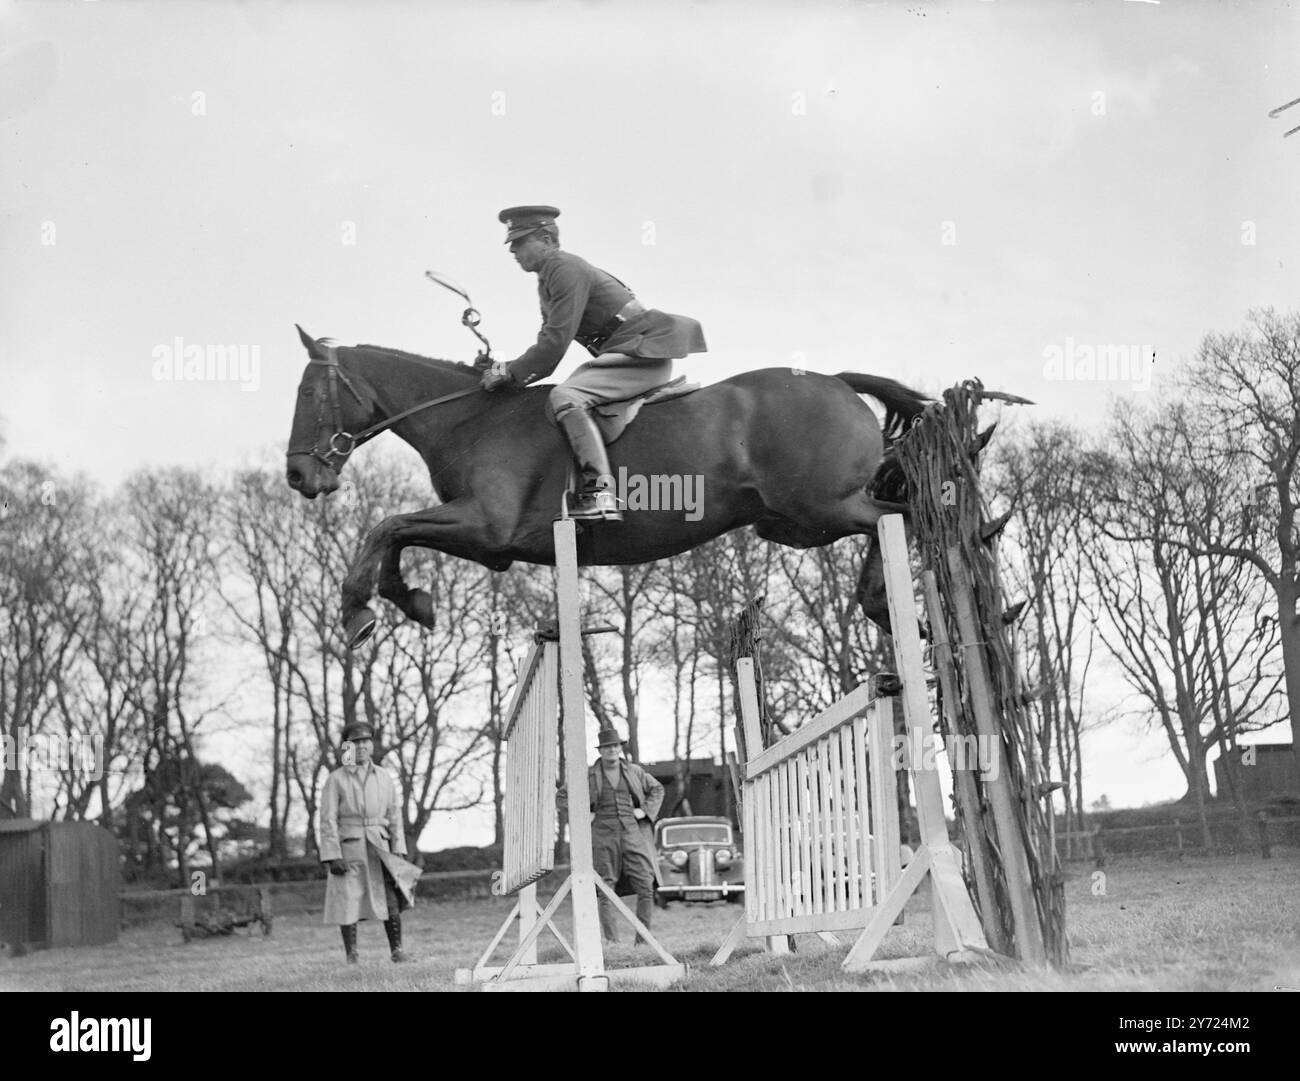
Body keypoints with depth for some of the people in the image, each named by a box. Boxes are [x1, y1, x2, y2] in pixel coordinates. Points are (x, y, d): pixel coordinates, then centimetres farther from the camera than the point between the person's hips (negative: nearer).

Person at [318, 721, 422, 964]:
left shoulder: (384, 778, 10)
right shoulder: (335, 780, 0)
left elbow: (394, 816, 11)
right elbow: (328, 821, -4)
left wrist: (398, 851, 2)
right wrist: (332, 857, -12)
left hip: (379, 849, 2)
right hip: (348, 850, -2)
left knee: (391, 899, -9)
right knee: (348, 904, -1)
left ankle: (397, 950, 1)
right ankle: (352, 958, 8)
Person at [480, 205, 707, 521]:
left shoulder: (566, 269, -14)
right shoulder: (548, 278, 18)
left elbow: (556, 341, -20)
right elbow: (548, 342, 19)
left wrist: (509, 373, -14)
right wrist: (507, 371, 5)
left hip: (646, 352, -11)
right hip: (628, 353, 11)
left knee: (564, 397, -24)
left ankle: (600, 494, -34)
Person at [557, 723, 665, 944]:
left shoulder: (633, 771, 9)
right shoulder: (589, 776, 2)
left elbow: (657, 789, 23)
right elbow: (561, 798, 8)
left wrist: (645, 810, 8)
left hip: (631, 833, 2)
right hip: (603, 837, -2)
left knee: (646, 888, -6)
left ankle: (643, 940, 2)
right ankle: (612, 942, -1)